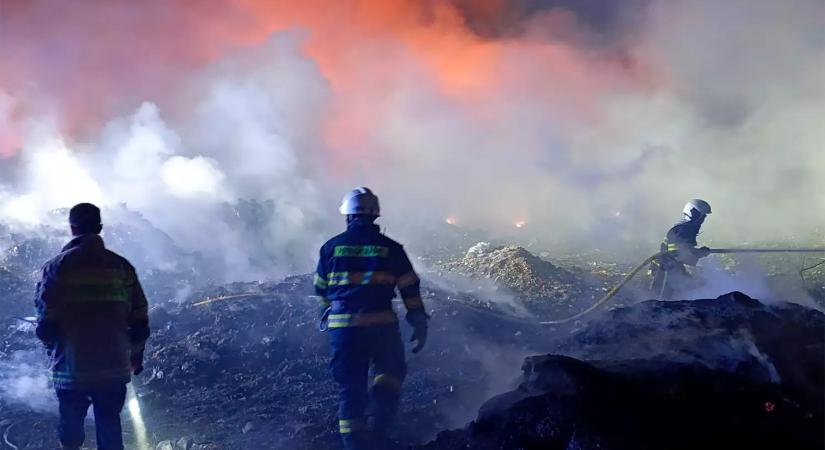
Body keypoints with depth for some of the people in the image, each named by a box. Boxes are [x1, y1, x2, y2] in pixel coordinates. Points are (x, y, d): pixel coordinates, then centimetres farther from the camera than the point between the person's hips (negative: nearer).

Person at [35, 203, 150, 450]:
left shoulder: (57, 267, -7)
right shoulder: (121, 267, 1)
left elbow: (46, 321, -8)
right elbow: (139, 320, 3)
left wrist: (52, 350, 11)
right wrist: (135, 355, 17)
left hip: (71, 368, -2)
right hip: (114, 367, 2)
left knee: (71, 430, 14)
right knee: (110, 430, 11)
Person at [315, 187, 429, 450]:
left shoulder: (331, 247, 6)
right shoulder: (390, 248, 3)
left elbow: (321, 291, 15)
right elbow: (410, 289, 3)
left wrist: (328, 315, 32)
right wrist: (419, 325, 10)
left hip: (341, 326, 2)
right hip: (381, 325, -1)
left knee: (350, 388, 10)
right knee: (390, 372, 18)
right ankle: (377, 420, -5)